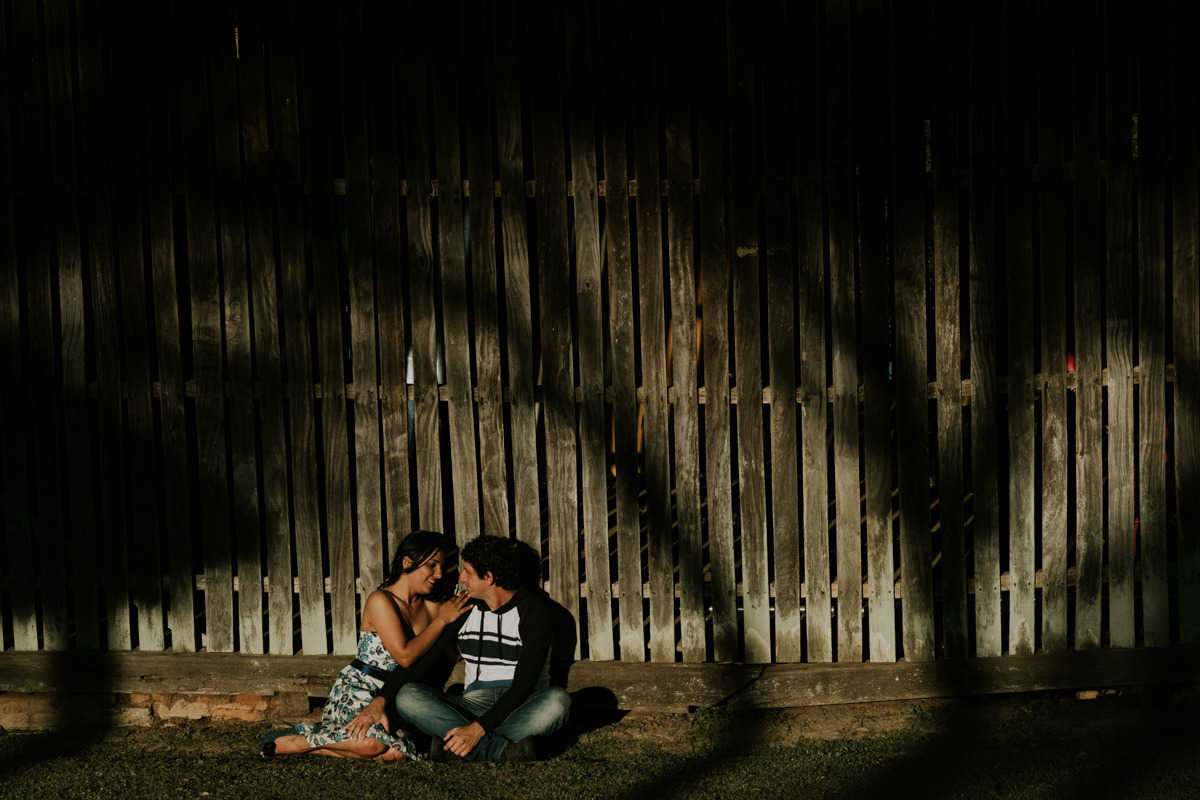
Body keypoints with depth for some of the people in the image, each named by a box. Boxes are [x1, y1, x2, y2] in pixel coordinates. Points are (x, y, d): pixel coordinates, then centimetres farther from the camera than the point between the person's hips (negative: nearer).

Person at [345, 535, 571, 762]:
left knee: (557, 701, -39)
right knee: (406, 696, -23)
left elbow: (523, 686, -18)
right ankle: (505, 751, -33)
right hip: (475, 704, 4)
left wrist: (478, 728, -30)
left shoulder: (533, 612, -9)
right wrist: (380, 700, -11)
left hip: (523, 708, -4)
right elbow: (419, 661, 5)